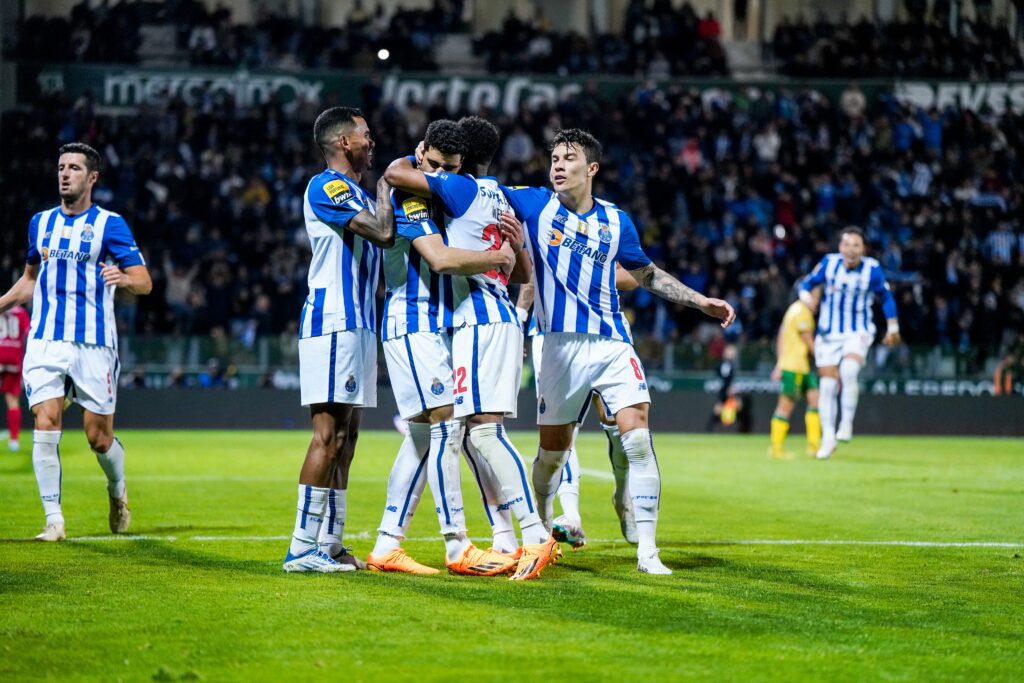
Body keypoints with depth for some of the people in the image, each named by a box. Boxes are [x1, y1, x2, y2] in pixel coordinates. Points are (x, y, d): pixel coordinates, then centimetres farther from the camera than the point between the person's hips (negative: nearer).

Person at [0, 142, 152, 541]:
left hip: (93, 344, -3)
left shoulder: (109, 224, -3)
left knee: (99, 437, 1)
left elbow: (145, 282, -7)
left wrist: (125, 279, -29)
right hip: (45, 341, 3)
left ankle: (117, 490, 33)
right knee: (45, 425, -12)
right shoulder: (41, 222, 12)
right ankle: (54, 520, -8)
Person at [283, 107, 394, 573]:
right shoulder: (326, 188, -10)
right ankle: (302, 548, -15)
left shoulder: (356, 193, 22)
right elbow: (382, 232, -18)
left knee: (345, 438, 10)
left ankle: (329, 543, 13)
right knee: (329, 434, -14)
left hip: (358, 325, 10)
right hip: (332, 323, -10)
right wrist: (386, 186, -1)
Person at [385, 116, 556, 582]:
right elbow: (524, 272, 27)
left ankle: (537, 536, -21)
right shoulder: (499, 200, 19)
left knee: (484, 429, -15)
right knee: (476, 433, 10)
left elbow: (395, 174, -11)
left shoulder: (463, 189, -6)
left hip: (478, 321, -9)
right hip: (497, 316, 9)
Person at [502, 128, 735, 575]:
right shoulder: (534, 204, 3)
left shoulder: (615, 222, 9)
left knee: (637, 441, -13)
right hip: (562, 346, -1)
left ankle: (646, 551, -9)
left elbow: (646, 274, 23)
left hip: (612, 344, 1)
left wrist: (701, 302, 19)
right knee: (552, 451, 7)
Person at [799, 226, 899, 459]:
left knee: (849, 370, -29)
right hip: (828, 333, 2)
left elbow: (886, 296, 6)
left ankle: (847, 423, -13)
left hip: (858, 333, -2)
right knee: (827, 386, 1)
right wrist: (806, 295, -19)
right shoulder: (829, 263, -8)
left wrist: (892, 327, 9)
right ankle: (828, 438, 15)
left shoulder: (872, 269, -9)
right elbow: (807, 283, 4)